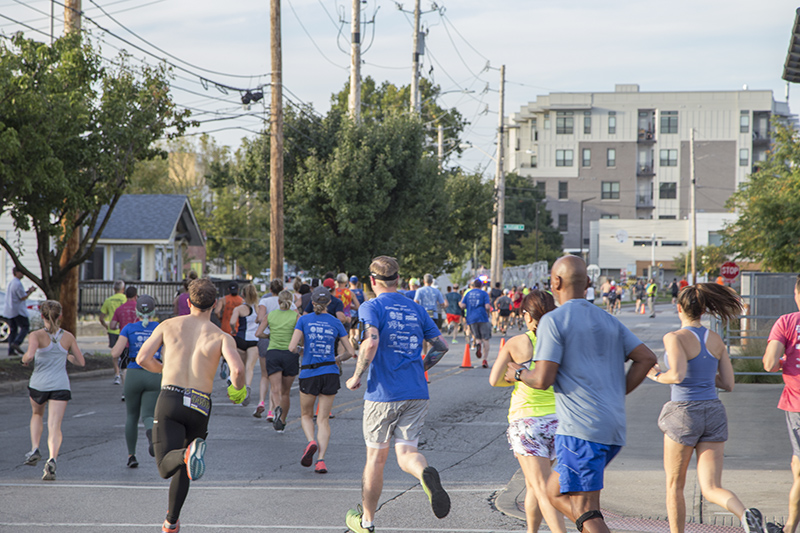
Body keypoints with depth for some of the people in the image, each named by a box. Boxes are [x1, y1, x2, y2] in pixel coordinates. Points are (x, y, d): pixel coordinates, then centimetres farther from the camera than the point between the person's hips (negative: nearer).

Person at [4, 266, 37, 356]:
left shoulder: (10, 283, 16)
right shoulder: (17, 284, -15)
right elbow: (23, 297, -15)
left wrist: (27, 291, 15)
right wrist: (30, 291, 0)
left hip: (9, 310, 9)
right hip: (17, 310, -9)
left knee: (13, 329, 9)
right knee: (25, 327, -2)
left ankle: (11, 350, 5)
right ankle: (16, 343, -18)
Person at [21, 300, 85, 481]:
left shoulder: (37, 335, -5)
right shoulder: (68, 337, 4)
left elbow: (29, 356, -22)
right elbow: (81, 362, 9)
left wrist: (24, 359, 1)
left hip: (38, 384, 0)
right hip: (60, 386, 0)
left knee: (37, 414, 29)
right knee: (55, 427, -4)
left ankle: (34, 449, 14)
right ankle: (52, 459, -27)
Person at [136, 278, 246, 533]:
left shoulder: (169, 325, 9)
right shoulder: (221, 336, 4)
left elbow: (142, 359, 5)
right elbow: (237, 369, -13)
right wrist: (237, 388, 10)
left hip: (169, 399, -1)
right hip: (199, 405, 1)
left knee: (166, 468, -7)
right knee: (183, 468, 22)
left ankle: (189, 454, -40)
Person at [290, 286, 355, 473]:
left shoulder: (304, 320, -2)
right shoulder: (336, 323, 3)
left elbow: (292, 347, -10)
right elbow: (350, 352, 6)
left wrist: (296, 349, 13)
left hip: (309, 374, -1)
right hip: (330, 373, 1)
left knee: (306, 415, 18)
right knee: (323, 419, 6)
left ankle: (311, 442, -11)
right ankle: (321, 460, -10)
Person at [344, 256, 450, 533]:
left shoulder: (372, 307, -5)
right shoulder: (416, 309, 12)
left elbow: (371, 342, -22)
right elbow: (441, 345, 13)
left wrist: (356, 376, -10)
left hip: (383, 394, -4)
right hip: (416, 393, 4)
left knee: (376, 457, 10)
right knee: (406, 452, 3)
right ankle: (426, 474, -33)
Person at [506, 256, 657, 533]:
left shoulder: (553, 321, -5)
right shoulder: (608, 321, 17)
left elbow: (543, 379, -12)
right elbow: (647, 357, 10)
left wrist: (518, 373, 9)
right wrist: (618, 394, 16)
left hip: (580, 429, -8)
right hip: (613, 429, 8)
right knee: (555, 492, 20)